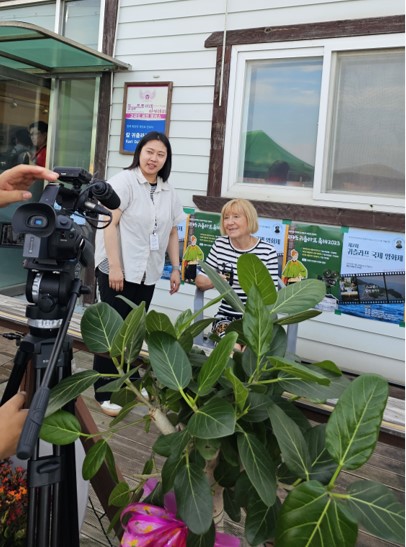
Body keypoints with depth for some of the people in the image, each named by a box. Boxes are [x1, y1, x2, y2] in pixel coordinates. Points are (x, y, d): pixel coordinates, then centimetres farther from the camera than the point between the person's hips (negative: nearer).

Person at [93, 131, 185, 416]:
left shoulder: (169, 192, 12)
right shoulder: (123, 181, -7)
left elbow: (172, 232, 16)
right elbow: (109, 224, -14)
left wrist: (176, 268, 11)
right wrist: (115, 266, -20)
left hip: (148, 273, 6)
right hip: (118, 270, -5)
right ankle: (104, 393, 9)